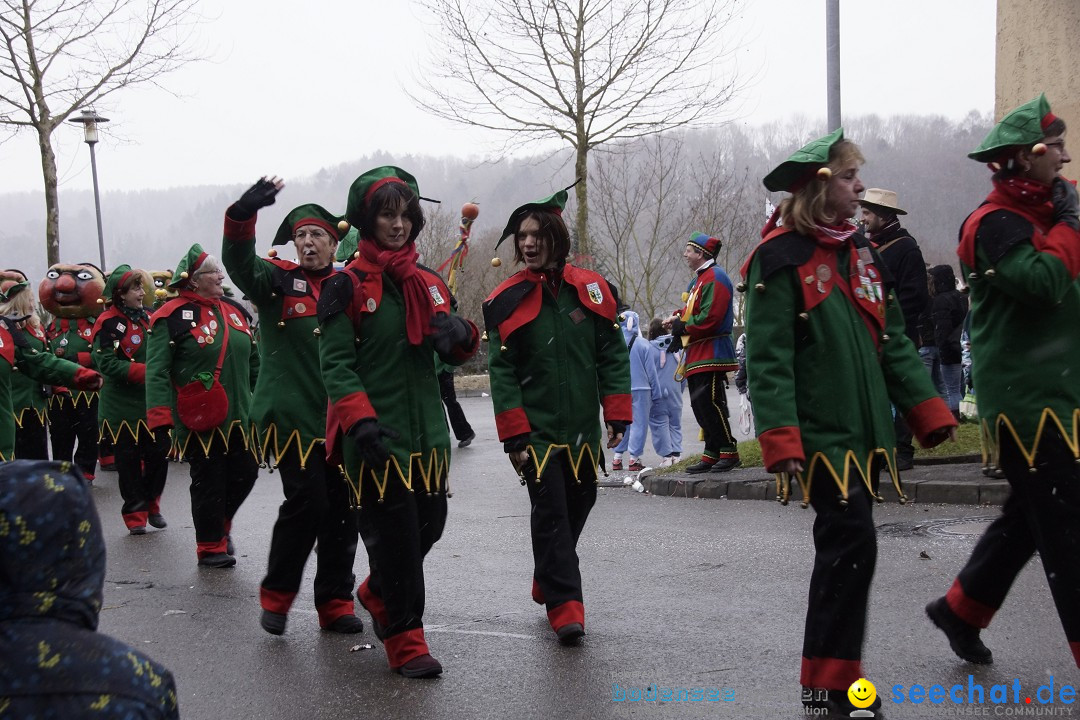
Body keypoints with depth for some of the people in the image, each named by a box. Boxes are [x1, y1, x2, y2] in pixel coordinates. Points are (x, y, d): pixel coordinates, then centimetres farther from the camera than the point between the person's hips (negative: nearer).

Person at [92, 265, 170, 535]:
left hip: (152, 402, 6)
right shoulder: (109, 323, -10)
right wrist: (146, 372, -24)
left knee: (159, 453, 4)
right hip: (123, 405, -5)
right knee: (129, 460, 2)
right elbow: (107, 363, -19)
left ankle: (151, 504, 24)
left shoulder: (147, 319, 12)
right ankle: (135, 514, 12)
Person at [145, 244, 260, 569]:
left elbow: (253, 363, 20)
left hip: (239, 417, 6)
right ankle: (210, 545, 18)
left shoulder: (234, 311, 12)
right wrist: (161, 417, -21)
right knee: (208, 481, 2)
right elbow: (157, 370, -14)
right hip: (200, 421, -6)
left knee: (245, 474, 10)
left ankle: (221, 525, 35)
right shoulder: (173, 316, -9)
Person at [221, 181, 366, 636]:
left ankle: (335, 603, 18)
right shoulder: (278, 280, 4)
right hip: (291, 414, -4)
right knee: (307, 501, -12)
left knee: (342, 508, 5)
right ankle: (276, 596, 8)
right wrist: (243, 215, -35)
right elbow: (239, 263, -17)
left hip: (340, 418, 4)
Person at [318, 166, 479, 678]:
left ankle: (377, 594, 39)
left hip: (427, 432, 6)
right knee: (395, 536, -3)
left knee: (430, 524, 12)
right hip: (375, 437, -6)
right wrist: (359, 420, -24)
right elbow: (335, 363, -11)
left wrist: (461, 335, -7)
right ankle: (405, 640, 10)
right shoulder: (348, 285, -6)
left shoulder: (429, 283, 13)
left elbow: (454, 355, 17)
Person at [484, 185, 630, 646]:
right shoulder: (507, 301, -6)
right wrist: (513, 436, -11)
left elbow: (612, 355, 3)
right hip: (536, 430, -3)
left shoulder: (592, 289, 0)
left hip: (582, 427, 4)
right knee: (550, 510, -8)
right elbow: (502, 372, -6)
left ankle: (547, 580, 36)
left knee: (579, 502, 15)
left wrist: (617, 415, -2)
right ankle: (564, 606, -3)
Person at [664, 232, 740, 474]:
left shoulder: (715, 278, -12)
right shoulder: (698, 280, 20)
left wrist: (683, 327, -11)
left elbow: (710, 318, -21)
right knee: (701, 405, 9)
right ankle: (712, 454, 13)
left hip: (711, 353, -10)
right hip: (697, 354, 10)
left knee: (710, 403, -13)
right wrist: (677, 319, 9)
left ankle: (729, 452, -8)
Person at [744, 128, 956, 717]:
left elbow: (893, 341, 14)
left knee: (844, 549, 11)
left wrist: (928, 410, 7)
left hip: (865, 431, 8)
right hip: (820, 435, -7)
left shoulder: (860, 253, 12)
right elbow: (767, 359, -16)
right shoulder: (781, 260, -11)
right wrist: (781, 440, -22)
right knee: (852, 543, -12)